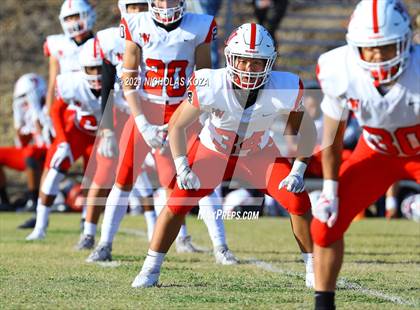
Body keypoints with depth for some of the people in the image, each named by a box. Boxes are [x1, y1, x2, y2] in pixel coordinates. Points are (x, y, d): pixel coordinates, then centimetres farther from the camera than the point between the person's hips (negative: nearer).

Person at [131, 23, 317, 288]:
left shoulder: (285, 89, -29)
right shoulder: (210, 85, -32)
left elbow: (306, 131, -11)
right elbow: (177, 125, -15)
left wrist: (298, 171, -17)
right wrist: (182, 169, -20)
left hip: (260, 155, 1)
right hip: (213, 151, -1)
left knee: (299, 201, -13)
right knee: (177, 203, -12)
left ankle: (315, 271, 6)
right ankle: (150, 270, 4)